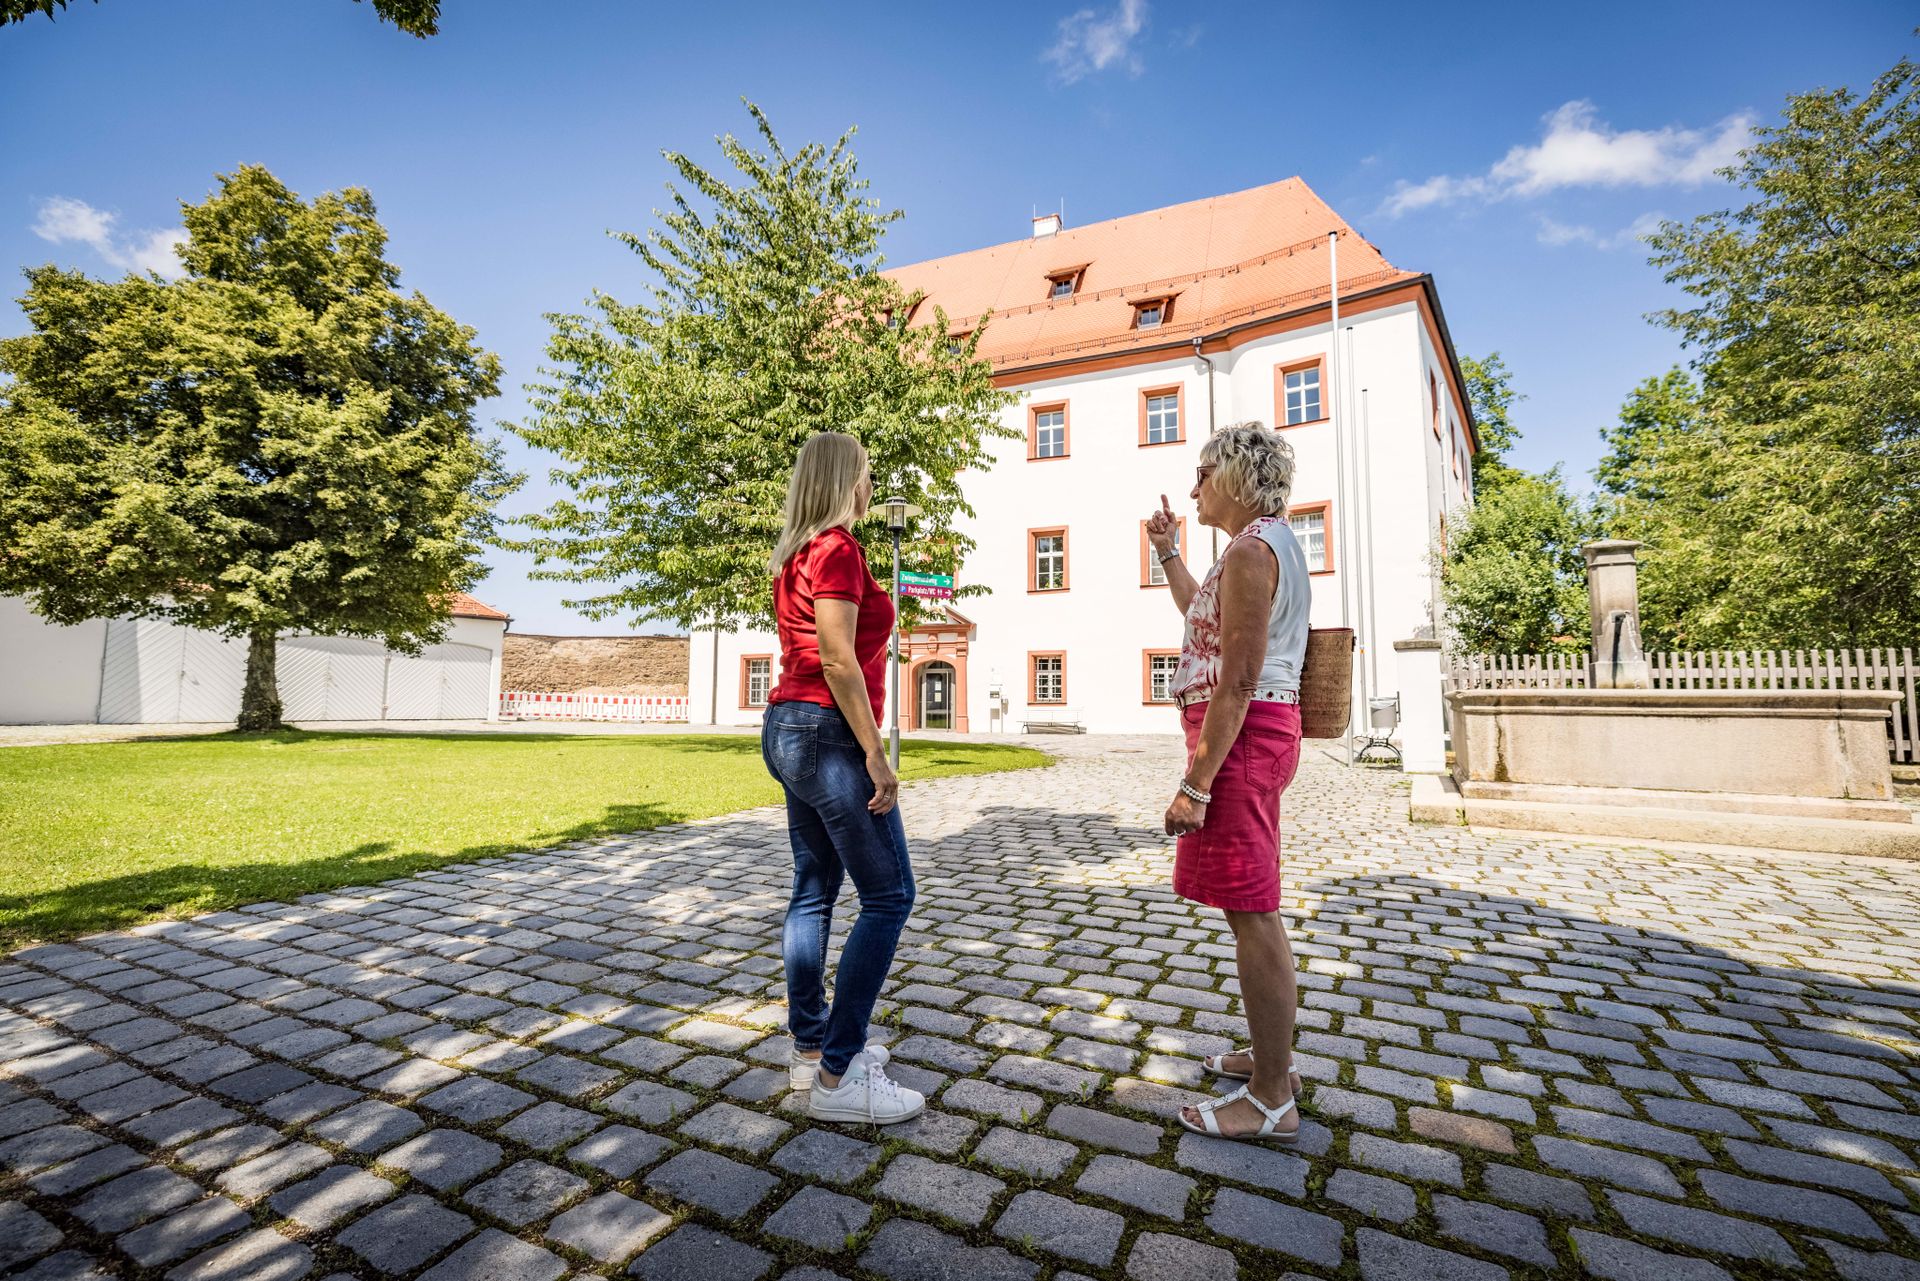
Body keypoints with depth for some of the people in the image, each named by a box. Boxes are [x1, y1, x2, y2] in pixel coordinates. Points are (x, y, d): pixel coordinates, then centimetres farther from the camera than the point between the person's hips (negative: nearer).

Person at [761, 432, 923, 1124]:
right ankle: (838, 1075, 2)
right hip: (828, 732, -10)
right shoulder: (838, 547, -12)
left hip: (787, 727, 10)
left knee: (815, 888, 14)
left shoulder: (795, 554, 16)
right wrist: (875, 754, -19)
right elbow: (837, 658, -20)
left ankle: (810, 1048, 25)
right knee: (888, 895, -3)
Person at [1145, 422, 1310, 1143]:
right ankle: (1273, 1058, 34)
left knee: (1252, 915, -3)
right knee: (1254, 910, 19)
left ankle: (1272, 1102, 11)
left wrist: (1195, 785, -21)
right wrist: (1168, 552, 30)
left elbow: (1236, 684, -22)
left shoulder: (1249, 551, -16)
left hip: (1241, 735, -11)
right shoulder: (1274, 543, 17)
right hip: (1263, 730, 11)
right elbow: (1208, 619, 33)